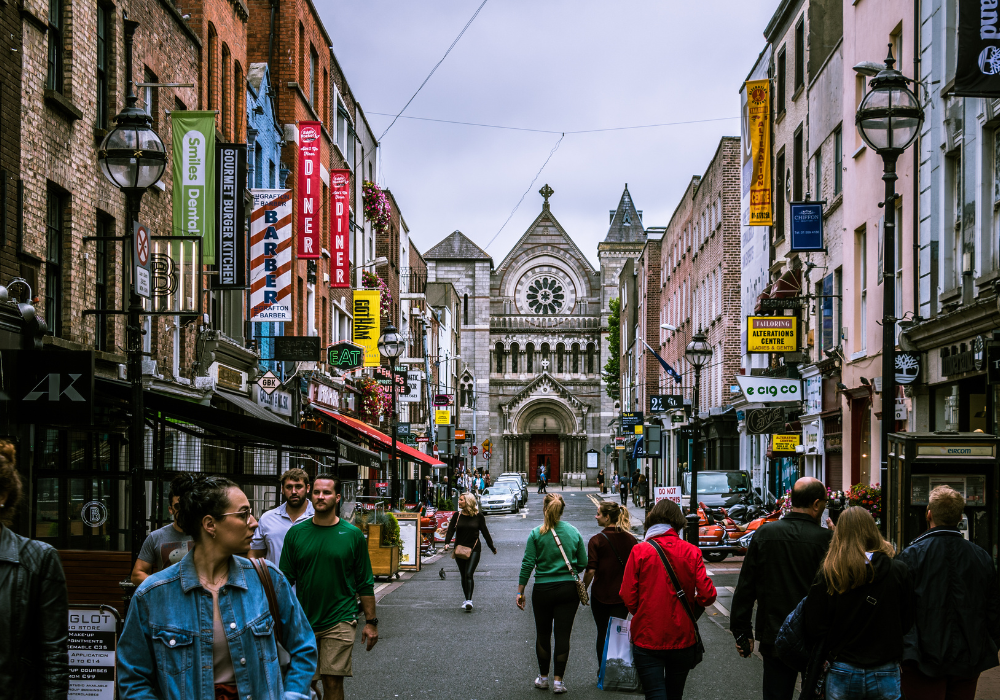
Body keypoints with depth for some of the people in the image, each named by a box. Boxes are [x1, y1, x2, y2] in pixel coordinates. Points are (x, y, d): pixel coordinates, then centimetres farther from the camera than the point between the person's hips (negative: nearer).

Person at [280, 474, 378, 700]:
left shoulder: (353, 535, -1)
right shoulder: (296, 533, 3)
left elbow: (365, 584, 4)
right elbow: (285, 580, 8)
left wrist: (371, 622, 2)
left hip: (339, 621, -2)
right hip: (303, 621, 2)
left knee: (333, 681, -4)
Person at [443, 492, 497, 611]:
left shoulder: (478, 516, -2)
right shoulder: (457, 516, 5)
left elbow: (485, 532, 6)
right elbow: (450, 530, 0)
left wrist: (492, 548, 12)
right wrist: (447, 543, -18)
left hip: (474, 549, -4)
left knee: (469, 574, -17)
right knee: (463, 576, 10)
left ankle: (469, 601, -21)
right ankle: (467, 600, 23)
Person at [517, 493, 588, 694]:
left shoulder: (536, 534, -7)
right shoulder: (574, 532, -1)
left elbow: (527, 564, -8)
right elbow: (583, 563, 4)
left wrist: (520, 591, -1)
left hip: (543, 590, -1)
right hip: (569, 590, 1)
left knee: (543, 634, 13)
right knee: (563, 634, 3)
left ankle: (543, 677, 23)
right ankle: (558, 680, 3)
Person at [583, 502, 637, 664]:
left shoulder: (596, 540, -12)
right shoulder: (630, 539, -1)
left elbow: (591, 570, -15)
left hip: (601, 595, -2)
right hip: (623, 596, 2)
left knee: (602, 633, 14)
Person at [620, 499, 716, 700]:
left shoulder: (639, 551, -8)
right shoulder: (692, 552, -4)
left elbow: (628, 597, -10)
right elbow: (707, 595, -9)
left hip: (647, 638, -2)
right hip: (683, 638, 3)